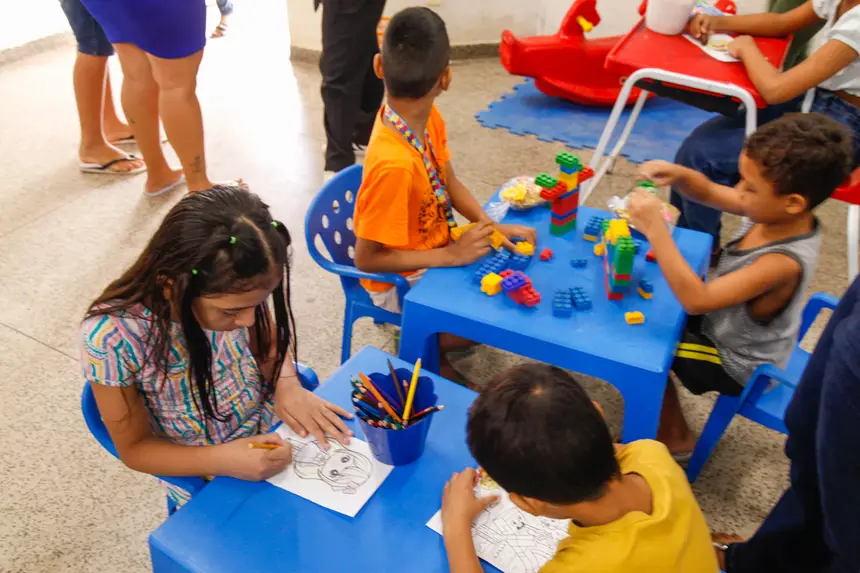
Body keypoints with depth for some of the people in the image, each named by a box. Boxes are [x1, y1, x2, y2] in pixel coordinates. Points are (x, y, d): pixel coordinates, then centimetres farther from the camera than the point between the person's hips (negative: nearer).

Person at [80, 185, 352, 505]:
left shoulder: (231, 291, -20)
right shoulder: (112, 337, -28)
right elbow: (134, 448, -14)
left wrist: (287, 386, -18)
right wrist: (222, 460, -28)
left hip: (273, 430, 3)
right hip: (208, 477, -3)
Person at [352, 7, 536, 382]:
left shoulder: (428, 119, -13)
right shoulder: (394, 164, -36)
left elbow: (449, 182, 3)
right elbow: (366, 258, -28)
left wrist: (490, 226, -12)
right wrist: (452, 255, -27)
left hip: (436, 248, 8)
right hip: (402, 278, -8)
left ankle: (439, 337, 22)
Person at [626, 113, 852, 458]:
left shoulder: (783, 263, -39)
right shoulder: (774, 213, -16)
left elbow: (696, 300, -44)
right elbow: (708, 192, -3)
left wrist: (656, 230, -48)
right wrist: (677, 174, -25)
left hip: (736, 364, -8)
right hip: (723, 326, 8)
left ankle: (674, 437, 12)